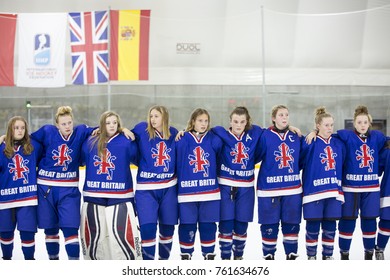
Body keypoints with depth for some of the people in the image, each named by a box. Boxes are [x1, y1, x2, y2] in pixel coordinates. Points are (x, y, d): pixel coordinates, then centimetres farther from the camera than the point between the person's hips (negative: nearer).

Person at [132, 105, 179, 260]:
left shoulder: (173, 133, 5)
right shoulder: (142, 129, -4)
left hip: (169, 188, 3)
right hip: (146, 189, -3)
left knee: (167, 228, 12)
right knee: (147, 227, -12)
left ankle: (164, 259, 32)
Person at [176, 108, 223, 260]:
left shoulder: (214, 140, 3)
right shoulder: (182, 140, -3)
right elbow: (176, 163, -1)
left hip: (210, 191, 2)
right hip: (187, 192, -2)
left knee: (209, 224, 9)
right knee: (187, 225, 5)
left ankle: (209, 254, 23)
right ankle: (186, 255, 20)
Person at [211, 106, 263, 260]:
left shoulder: (255, 133, 3)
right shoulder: (221, 134, -4)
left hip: (246, 188, 2)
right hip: (225, 186, -2)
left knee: (241, 224, 9)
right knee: (226, 224, -2)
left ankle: (238, 256, 29)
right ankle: (225, 257, 12)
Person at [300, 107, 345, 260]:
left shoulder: (339, 144, 9)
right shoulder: (310, 143, -7)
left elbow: (342, 166, 16)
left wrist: (340, 187, 15)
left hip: (334, 192, 4)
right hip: (313, 191, -4)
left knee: (330, 226, 10)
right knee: (313, 226, 3)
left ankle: (328, 255, 24)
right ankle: (311, 256, 18)